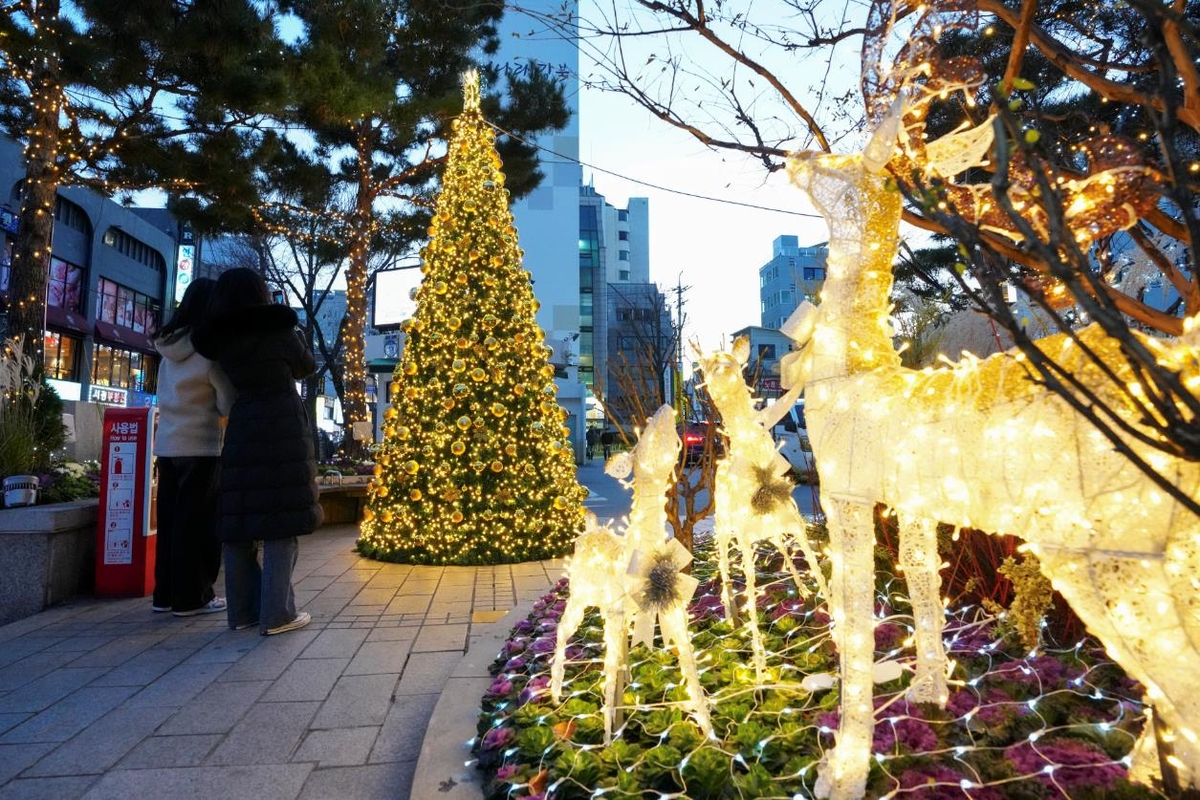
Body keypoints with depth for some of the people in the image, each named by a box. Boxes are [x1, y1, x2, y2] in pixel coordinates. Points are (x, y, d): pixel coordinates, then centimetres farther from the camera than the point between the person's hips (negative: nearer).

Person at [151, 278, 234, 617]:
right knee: (198, 521, -1)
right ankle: (193, 596, 4)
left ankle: (166, 593, 18)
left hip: (167, 442, 7)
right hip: (201, 445, -7)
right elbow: (229, 403, -11)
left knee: (170, 519, 11)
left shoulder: (169, 347, 10)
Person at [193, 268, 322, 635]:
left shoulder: (220, 340, 6)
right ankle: (277, 613, -3)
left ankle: (242, 610, 15)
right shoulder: (277, 329, -5)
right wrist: (296, 333, 24)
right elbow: (306, 367, 8)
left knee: (241, 520, 9)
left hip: (242, 430, 5)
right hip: (283, 427, -5)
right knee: (281, 518, -3)